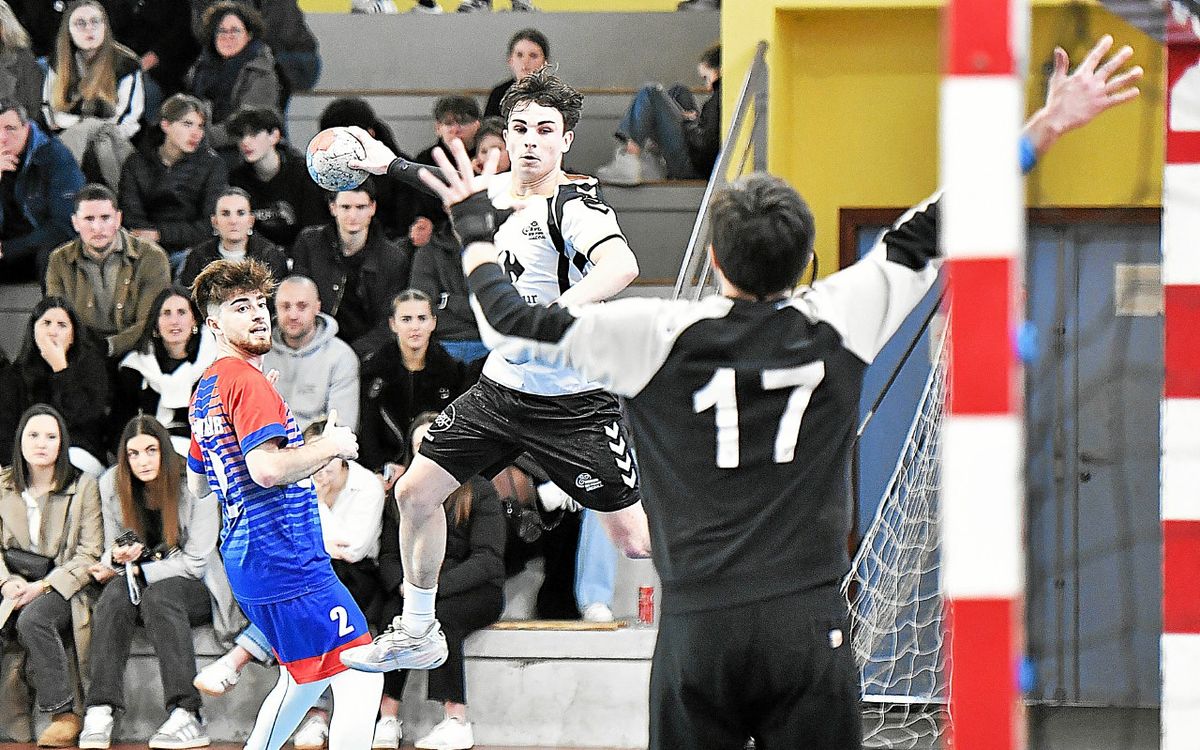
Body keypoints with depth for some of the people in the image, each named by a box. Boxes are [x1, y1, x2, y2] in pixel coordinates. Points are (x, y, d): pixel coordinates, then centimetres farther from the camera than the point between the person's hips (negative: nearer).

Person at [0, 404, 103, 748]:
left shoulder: (83, 486, 1)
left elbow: (89, 553, -4)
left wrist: (43, 586, -15)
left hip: (65, 587, -3)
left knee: (33, 618, -36)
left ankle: (64, 715, -27)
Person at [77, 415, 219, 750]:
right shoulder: (112, 485, 1)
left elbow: (195, 562, -11)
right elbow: (113, 554, 9)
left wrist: (136, 569, -14)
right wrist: (118, 557, -16)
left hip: (193, 587, -3)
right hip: (138, 583, 3)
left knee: (159, 596, -37)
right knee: (114, 597, -31)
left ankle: (185, 715, -46)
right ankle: (100, 712, -43)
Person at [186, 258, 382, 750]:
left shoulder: (205, 390, 16)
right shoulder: (248, 381, -14)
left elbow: (197, 485, 27)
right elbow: (266, 468, -27)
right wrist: (331, 446, -12)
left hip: (242, 558, 10)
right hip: (285, 559, -10)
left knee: (305, 678, 25)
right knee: (360, 681, -12)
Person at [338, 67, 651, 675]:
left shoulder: (573, 205, -20)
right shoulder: (497, 190, 2)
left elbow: (622, 267, -41)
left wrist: (550, 315, -51)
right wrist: (389, 165, 29)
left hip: (574, 401, -7)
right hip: (502, 388, 7)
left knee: (633, 539, -8)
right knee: (416, 490, 8)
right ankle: (417, 635, 25)